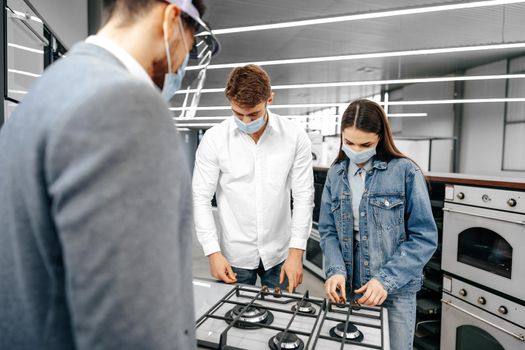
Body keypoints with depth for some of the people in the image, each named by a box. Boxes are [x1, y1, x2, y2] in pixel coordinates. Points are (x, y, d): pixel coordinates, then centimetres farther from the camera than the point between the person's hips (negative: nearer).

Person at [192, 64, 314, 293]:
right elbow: (201, 199, -7)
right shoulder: (214, 139, -10)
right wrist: (213, 252, -11)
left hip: (280, 254, 1)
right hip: (235, 255, -1)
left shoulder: (295, 136, -8)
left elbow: (303, 196, -6)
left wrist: (296, 252, -9)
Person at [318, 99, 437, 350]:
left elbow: (424, 237, -10)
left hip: (395, 292, -3)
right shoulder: (335, 174, 2)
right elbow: (328, 231, 3)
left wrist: (387, 280, -17)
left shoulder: (405, 172, -9)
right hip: (348, 289, 3)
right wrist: (336, 270, -13)